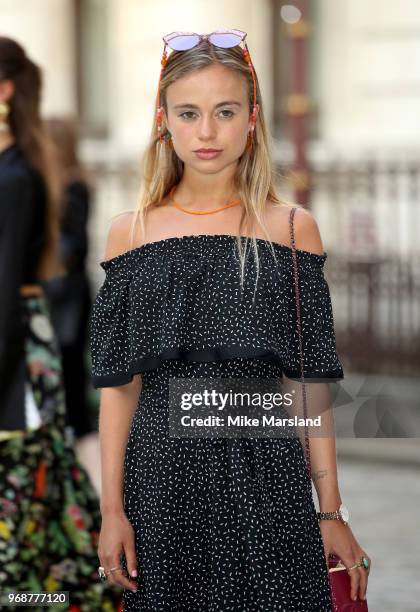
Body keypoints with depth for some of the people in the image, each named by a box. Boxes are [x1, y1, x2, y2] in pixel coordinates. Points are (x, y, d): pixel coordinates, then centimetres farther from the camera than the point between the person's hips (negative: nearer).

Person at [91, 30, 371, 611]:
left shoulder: (292, 227, 2)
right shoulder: (131, 232, 4)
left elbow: (312, 382, 2)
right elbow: (119, 383, 4)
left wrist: (331, 512, -1)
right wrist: (112, 510, -1)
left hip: (268, 478, -1)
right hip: (162, 478, 1)